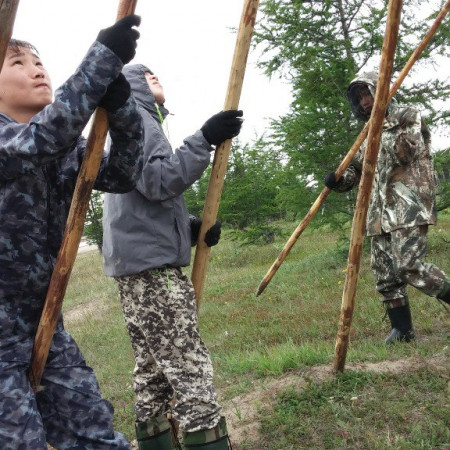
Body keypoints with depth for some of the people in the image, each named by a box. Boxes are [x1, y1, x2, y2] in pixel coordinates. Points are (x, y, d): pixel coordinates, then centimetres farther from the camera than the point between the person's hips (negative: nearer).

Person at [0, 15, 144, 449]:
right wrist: (103, 56, -34)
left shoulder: (66, 145, 7)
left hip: (42, 317, 6)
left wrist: (122, 109, -23)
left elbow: (121, 176, -7)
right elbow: (41, 137, -32)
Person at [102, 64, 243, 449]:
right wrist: (204, 140, -16)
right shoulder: (135, 117, -3)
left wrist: (194, 227, 7)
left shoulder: (143, 122, 26)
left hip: (145, 265, 10)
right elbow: (158, 181, -19)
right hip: (151, 265, -10)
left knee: (153, 378, 12)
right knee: (192, 377, -13)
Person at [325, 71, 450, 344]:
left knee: (409, 267, -19)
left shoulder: (408, 116, 3)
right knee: (385, 275, 4)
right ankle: (402, 329, 12)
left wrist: (384, 131, -5)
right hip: (381, 213, 7)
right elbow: (357, 170, 20)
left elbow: (405, 152, -12)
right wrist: (338, 180, 0)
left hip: (409, 208, -7)